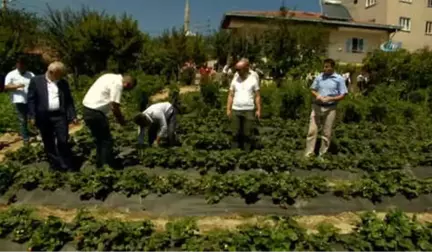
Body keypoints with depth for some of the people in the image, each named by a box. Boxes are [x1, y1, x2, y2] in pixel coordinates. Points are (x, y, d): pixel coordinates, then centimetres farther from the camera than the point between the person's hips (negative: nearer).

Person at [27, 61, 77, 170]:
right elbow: (31, 99, 0)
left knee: (63, 141, -3)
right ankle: (54, 164, 21)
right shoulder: (36, 81, 2)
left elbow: (69, 100, 10)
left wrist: (73, 116, 3)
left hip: (60, 116, 1)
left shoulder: (63, 83, 9)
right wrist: (32, 116, -6)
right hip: (44, 117, 0)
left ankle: (67, 165, 10)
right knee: (48, 143, 8)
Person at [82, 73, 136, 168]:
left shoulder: (111, 77, 15)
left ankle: (100, 166, 27)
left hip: (87, 109, 10)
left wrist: (118, 116, 16)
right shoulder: (118, 83, -14)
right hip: (95, 112, -10)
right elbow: (114, 106, -17)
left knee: (100, 140, 19)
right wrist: (121, 119, -2)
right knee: (107, 141, -1)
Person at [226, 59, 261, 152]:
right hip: (236, 110, 2)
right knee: (236, 134, 4)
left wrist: (258, 110, -5)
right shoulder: (235, 79, 5)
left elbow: (257, 96, 1)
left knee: (247, 134, 3)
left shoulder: (253, 79, 0)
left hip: (249, 110, -2)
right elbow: (231, 95, 6)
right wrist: (228, 109, -1)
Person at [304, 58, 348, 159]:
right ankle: (308, 154, 7)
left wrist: (329, 99, -16)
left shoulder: (339, 79, -2)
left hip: (330, 108, -2)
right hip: (317, 107, 2)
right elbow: (312, 89, 13)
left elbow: (342, 95, -3)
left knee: (326, 133, 6)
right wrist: (317, 95, -10)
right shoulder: (319, 77, 6)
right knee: (312, 130, 0)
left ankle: (322, 155, 18)